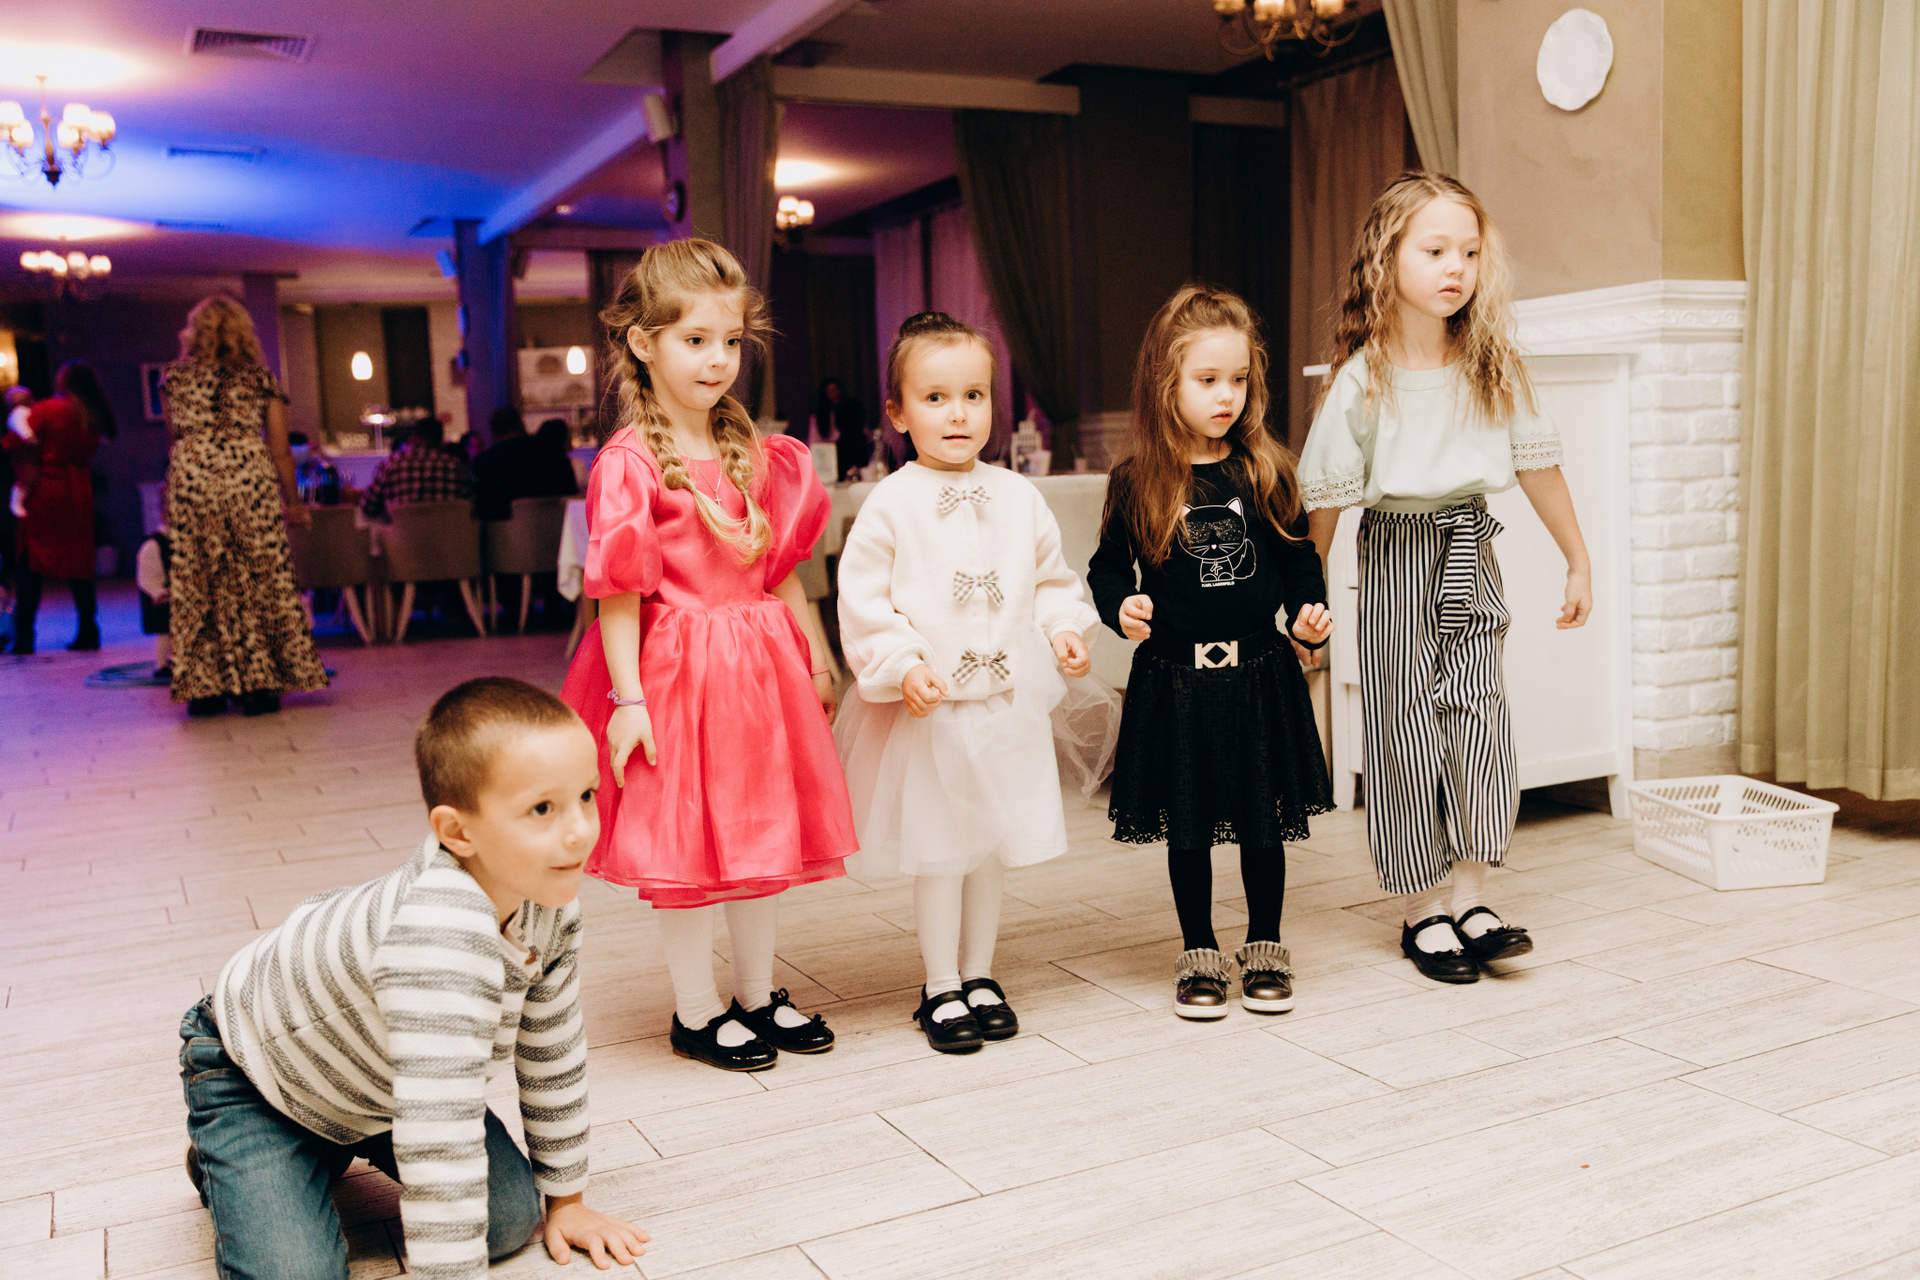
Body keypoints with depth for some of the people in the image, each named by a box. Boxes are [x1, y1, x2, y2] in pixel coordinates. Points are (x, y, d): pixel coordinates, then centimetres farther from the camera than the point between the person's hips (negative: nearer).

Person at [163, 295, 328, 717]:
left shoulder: (175, 377, 11)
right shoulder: (262, 378, 8)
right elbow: (280, 450, 8)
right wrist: (293, 503, 15)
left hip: (190, 479, 1)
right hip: (251, 479, -1)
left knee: (197, 585, 7)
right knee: (261, 578, 5)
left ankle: (205, 687, 8)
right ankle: (259, 683, 5)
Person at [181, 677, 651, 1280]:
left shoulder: (549, 898, -19)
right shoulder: (439, 928, -46)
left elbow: (554, 1050, -5)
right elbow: (441, 1142, -46)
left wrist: (565, 1201, 3)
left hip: (367, 1074, 6)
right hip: (253, 1067, -6)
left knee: (512, 1218, -3)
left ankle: (343, 1146, 23)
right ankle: (221, 1160, 12)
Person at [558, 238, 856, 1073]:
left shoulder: (756, 454, 6)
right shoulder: (629, 462, -13)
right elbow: (618, 593, -15)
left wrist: (814, 658, 14)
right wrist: (627, 699, -18)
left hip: (758, 663, 7)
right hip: (674, 666, -6)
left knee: (763, 832, 15)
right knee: (682, 846, 5)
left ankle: (758, 996, 32)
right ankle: (696, 1013, 22)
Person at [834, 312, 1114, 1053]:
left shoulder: (1019, 499, 5)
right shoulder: (891, 504, -8)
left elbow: (1051, 578, 15)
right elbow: (862, 597, -10)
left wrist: (1063, 628, -2)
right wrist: (902, 666, -19)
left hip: (1007, 703, 4)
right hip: (925, 710, -4)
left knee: (993, 845, 15)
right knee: (939, 851, 5)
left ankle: (979, 975, 31)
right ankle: (941, 989, 20)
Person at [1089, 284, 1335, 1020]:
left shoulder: (1265, 470, 1)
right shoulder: (1137, 482, -4)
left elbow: (1296, 556, 9)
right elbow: (1108, 565, 4)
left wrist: (1310, 613, -7)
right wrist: (1121, 608, -15)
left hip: (1259, 672, 1)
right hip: (1174, 678, -1)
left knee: (1264, 823, 10)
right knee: (1187, 829, 10)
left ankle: (1265, 950, 28)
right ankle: (1198, 955, 27)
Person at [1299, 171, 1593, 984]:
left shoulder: (1493, 366, -3)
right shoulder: (1364, 378, -13)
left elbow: (1536, 466, 6)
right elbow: (1325, 496, -10)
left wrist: (1578, 561, 12)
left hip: (1470, 551, 3)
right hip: (1397, 556, -3)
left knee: (1480, 714, -2)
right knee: (1405, 723, 3)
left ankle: (1469, 898, 10)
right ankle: (1423, 910, 14)